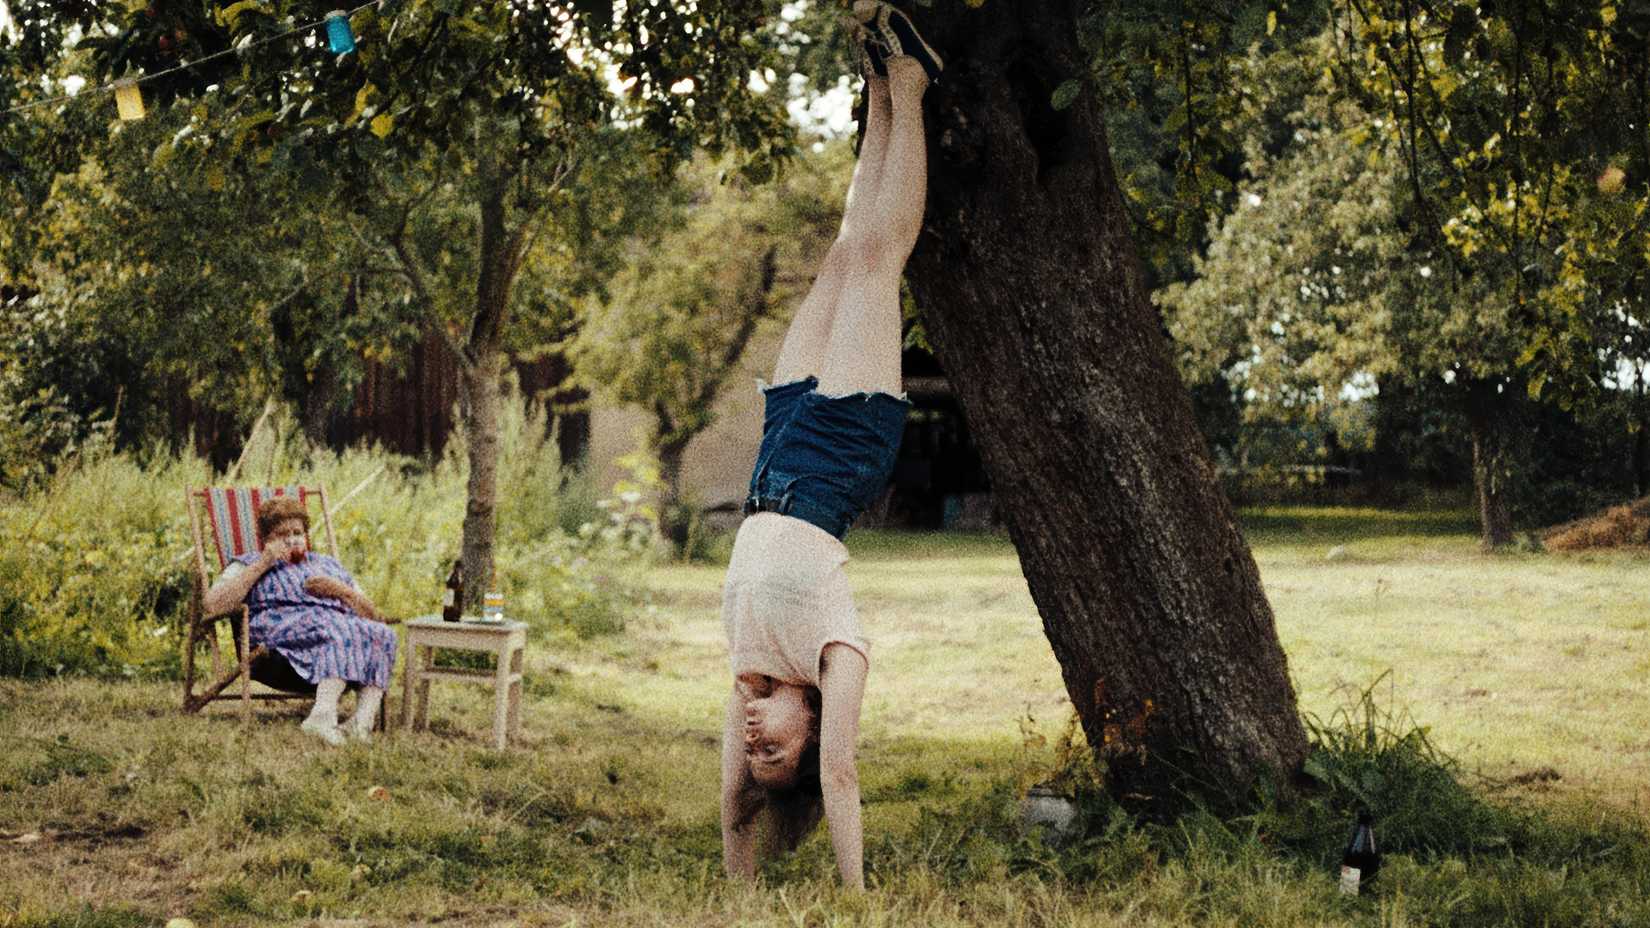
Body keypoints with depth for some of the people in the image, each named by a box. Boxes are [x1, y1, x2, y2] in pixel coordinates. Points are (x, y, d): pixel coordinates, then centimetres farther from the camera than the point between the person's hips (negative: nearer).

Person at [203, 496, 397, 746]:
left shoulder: (329, 564, 34)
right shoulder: (250, 564, 24)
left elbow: (371, 615, 28)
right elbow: (213, 605, 3)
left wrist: (341, 591, 7)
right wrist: (263, 564, 1)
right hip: (284, 627, -4)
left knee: (382, 634, -30)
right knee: (339, 633, -37)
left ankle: (363, 721, -48)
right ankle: (325, 715, -55)